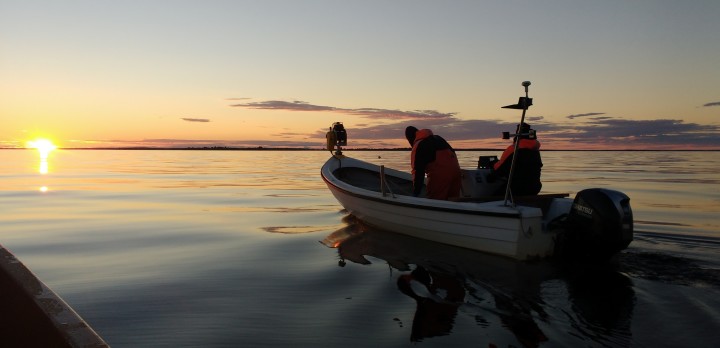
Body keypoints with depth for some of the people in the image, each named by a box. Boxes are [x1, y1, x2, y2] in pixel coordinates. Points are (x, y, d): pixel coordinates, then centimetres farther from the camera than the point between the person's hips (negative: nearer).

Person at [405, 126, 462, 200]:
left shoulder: (417, 147, 0)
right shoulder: (437, 138, 23)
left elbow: (418, 171, -5)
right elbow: (452, 152, 21)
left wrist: (415, 193, -2)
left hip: (439, 174, -8)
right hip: (455, 170, 8)